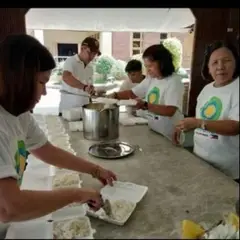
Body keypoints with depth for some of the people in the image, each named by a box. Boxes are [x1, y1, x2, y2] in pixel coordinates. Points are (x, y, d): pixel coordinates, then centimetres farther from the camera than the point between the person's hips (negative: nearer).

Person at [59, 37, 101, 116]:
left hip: (83, 108, 6)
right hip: (68, 108, -6)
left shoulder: (90, 68, 15)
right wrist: (84, 87, -39)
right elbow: (66, 77, -28)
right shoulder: (71, 61, -7)